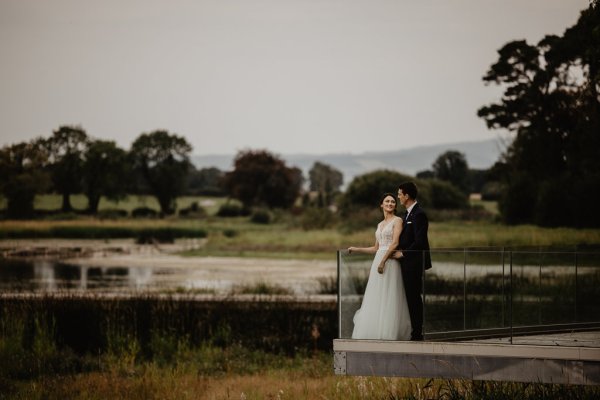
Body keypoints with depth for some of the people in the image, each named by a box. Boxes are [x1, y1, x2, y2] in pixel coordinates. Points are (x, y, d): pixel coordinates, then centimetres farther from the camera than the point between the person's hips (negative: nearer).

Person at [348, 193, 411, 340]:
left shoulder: (397, 221, -1)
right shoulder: (380, 225, 20)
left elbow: (395, 243, -12)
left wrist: (383, 261, -18)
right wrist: (356, 249, 18)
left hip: (390, 262, -7)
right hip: (377, 261, 7)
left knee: (388, 299, -8)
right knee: (376, 299, 3)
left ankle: (389, 334, -5)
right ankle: (375, 333, 4)